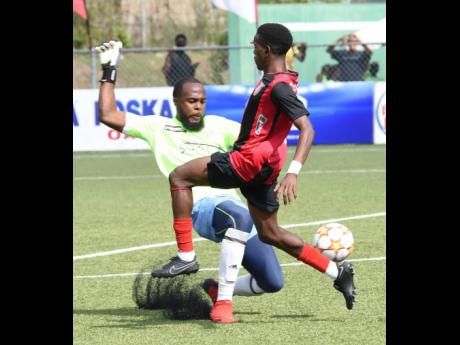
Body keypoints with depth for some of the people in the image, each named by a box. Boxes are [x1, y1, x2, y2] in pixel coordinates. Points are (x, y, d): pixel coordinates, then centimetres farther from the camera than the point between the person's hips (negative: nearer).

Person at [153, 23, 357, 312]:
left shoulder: (278, 87, -17)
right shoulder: (275, 82, 13)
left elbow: (307, 129, -27)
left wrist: (294, 172, -36)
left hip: (250, 160, -10)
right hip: (263, 168, 10)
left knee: (179, 177, -5)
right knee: (270, 234, 15)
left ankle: (186, 255, -8)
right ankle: (337, 272, 13)